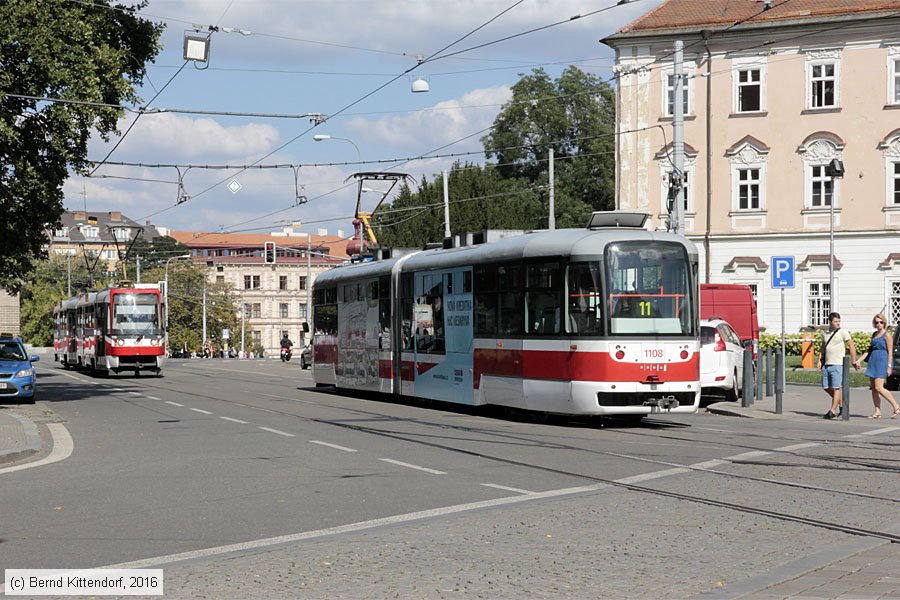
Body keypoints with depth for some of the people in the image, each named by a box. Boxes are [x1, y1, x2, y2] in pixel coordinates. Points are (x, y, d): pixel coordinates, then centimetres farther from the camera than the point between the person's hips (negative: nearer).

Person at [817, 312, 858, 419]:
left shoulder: (843, 332, -3)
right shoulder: (825, 333, 13)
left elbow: (852, 347, -1)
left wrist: (854, 362, -3)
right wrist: (820, 361, 12)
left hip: (837, 365, -6)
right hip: (826, 365, 6)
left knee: (836, 388, -6)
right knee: (827, 387, 9)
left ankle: (833, 411, -2)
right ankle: (841, 404, 26)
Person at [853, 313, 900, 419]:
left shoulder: (887, 335, -6)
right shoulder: (874, 334, 16)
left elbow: (890, 352, -10)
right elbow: (869, 350, 22)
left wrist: (889, 366, -16)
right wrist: (859, 360, 16)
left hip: (882, 362, -8)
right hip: (873, 362, 8)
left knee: (879, 388, -15)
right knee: (873, 388, 4)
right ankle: (877, 412, 7)